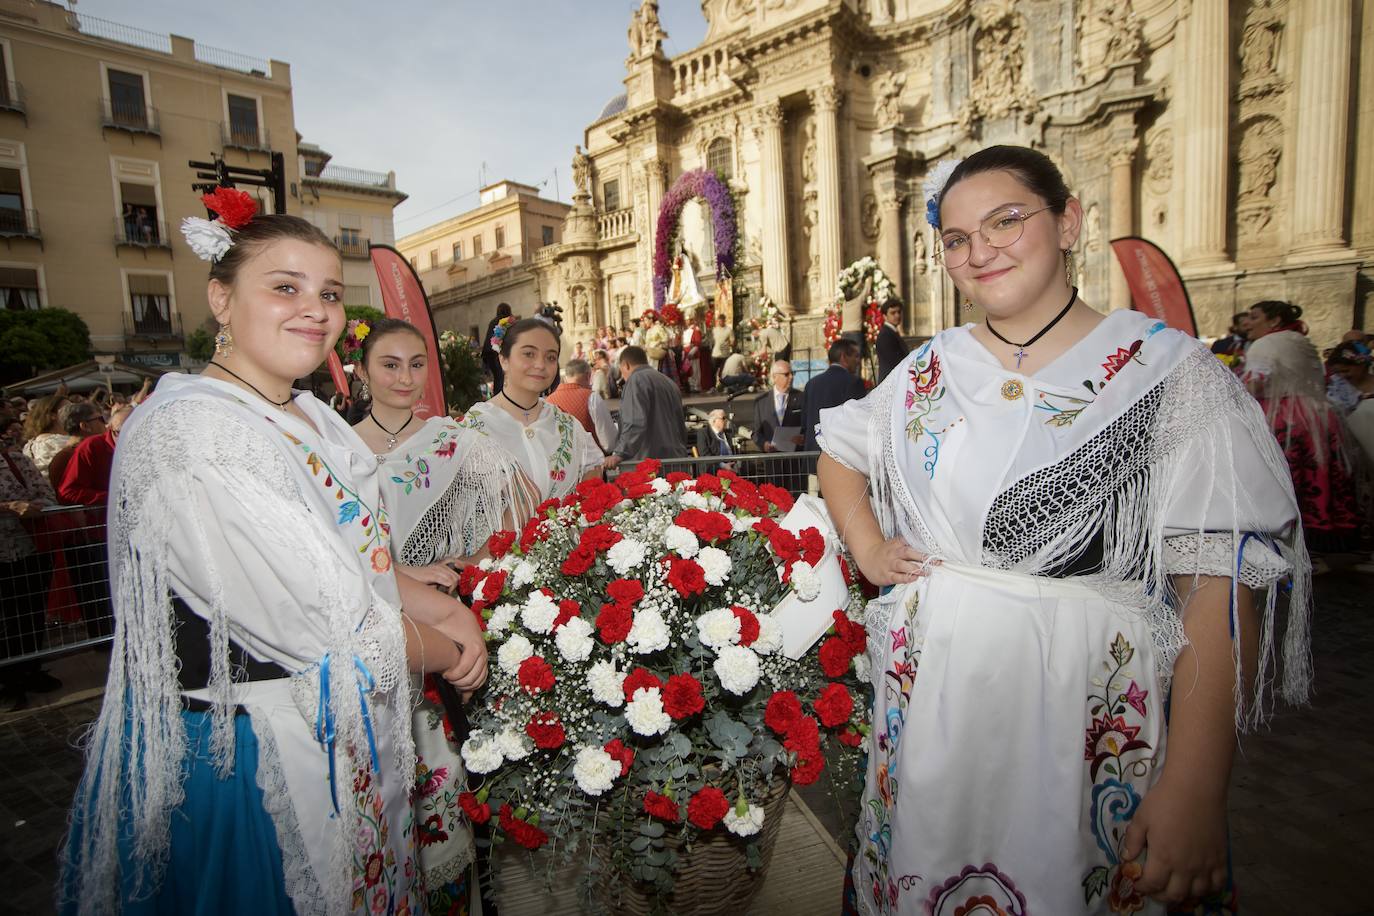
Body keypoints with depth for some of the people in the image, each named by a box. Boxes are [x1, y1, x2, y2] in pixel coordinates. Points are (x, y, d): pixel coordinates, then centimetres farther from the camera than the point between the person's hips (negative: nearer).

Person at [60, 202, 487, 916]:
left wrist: (446, 608, -6)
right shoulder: (189, 430, -23)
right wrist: (450, 652, -11)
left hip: (343, 740, 8)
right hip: (239, 758, -8)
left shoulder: (313, 418, 3)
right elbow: (329, 619, -26)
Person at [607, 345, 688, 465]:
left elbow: (636, 423, -20)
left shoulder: (637, 380, -5)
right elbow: (682, 429, 24)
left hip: (647, 460, -8)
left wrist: (620, 454, -21)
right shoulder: (668, 381, 21)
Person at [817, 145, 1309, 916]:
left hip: (1092, 707, -3)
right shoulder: (930, 370, 4)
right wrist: (868, 549, 3)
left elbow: (1219, 580, -14)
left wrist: (1196, 790, -20)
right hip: (930, 692, 4)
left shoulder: (1166, 371, -8)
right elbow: (840, 452, 19)